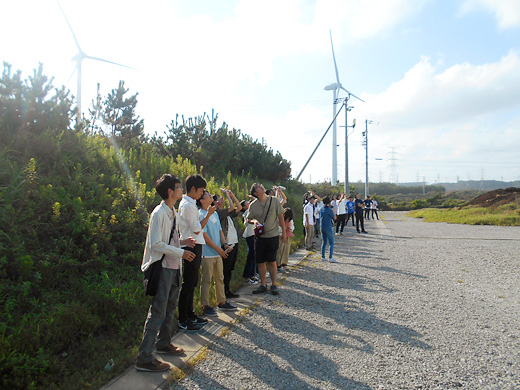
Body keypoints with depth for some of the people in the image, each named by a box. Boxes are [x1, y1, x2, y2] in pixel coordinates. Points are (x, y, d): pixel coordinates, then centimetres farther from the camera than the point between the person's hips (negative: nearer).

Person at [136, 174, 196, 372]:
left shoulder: (173, 212, 12)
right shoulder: (159, 213, -17)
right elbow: (156, 244, -21)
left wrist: (182, 242, 5)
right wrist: (181, 252, -17)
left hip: (173, 267, 9)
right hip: (162, 268, -9)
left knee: (170, 308, 20)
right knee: (158, 312, -5)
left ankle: (163, 343, 37)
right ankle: (145, 358, 4)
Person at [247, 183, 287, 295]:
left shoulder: (274, 201, -3)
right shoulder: (253, 205, -1)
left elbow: (280, 216, 4)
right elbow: (249, 219, 10)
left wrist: (284, 232, 6)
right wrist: (254, 221, -13)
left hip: (273, 235, -2)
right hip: (260, 236, 2)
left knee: (272, 262, 2)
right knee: (261, 262, 8)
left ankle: (274, 285, 16)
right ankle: (263, 285, 22)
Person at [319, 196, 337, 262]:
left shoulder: (321, 209, 5)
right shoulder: (329, 209, -15)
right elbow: (334, 218, -3)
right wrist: (333, 211, 6)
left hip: (322, 228, 6)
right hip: (328, 228, -6)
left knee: (324, 242, 14)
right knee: (331, 243, 0)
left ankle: (323, 257, 14)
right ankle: (330, 258, -7)